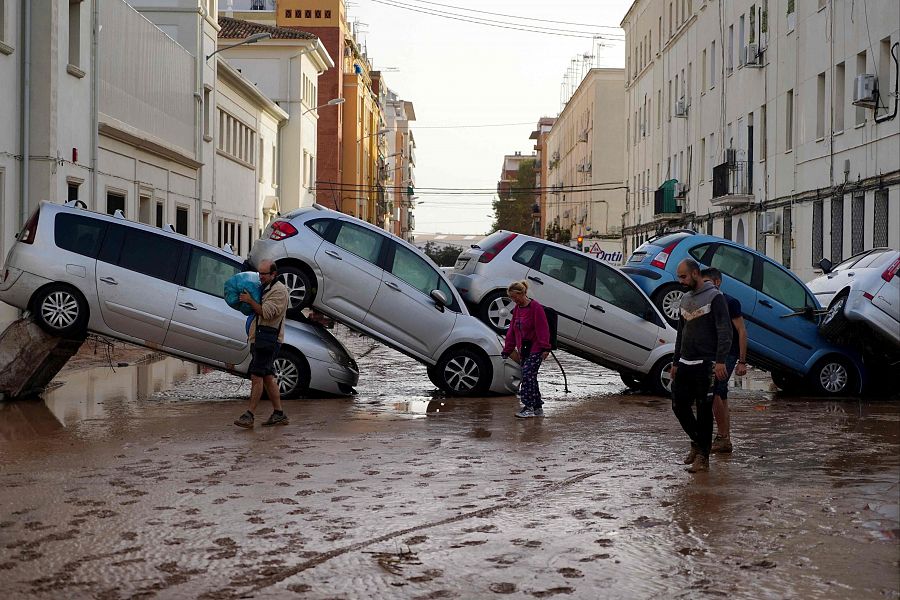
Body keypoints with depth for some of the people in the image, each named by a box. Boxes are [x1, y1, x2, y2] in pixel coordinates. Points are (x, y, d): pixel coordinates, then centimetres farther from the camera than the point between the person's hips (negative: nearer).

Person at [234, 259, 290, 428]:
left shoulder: (279, 291, -9)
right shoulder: (265, 288, 22)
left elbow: (267, 313, -19)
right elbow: (257, 312, 30)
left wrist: (250, 301, -14)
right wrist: (246, 301, 13)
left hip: (268, 339, -10)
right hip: (259, 338, 10)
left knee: (257, 376, -13)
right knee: (267, 377, 10)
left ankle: (249, 415, -13)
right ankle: (279, 414, 14)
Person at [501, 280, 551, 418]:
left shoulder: (535, 307, -12)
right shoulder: (517, 309, 12)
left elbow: (542, 329, -16)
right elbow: (511, 331, 17)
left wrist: (545, 348, -20)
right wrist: (507, 350, 17)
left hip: (535, 349, -8)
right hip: (523, 349, 8)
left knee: (527, 375, -16)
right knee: (530, 377, 8)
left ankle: (529, 407, -14)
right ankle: (538, 408, 16)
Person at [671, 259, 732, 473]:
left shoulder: (714, 297, -7)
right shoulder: (685, 299, 17)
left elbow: (725, 332, -13)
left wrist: (720, 361, -22)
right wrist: (676, 362, 21)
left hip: (705, 364, -7)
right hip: (685, 364, 7)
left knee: (704, 411, -3)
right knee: (679, 405, 6)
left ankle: (703, 457, 3)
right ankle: (697, 442, 26)